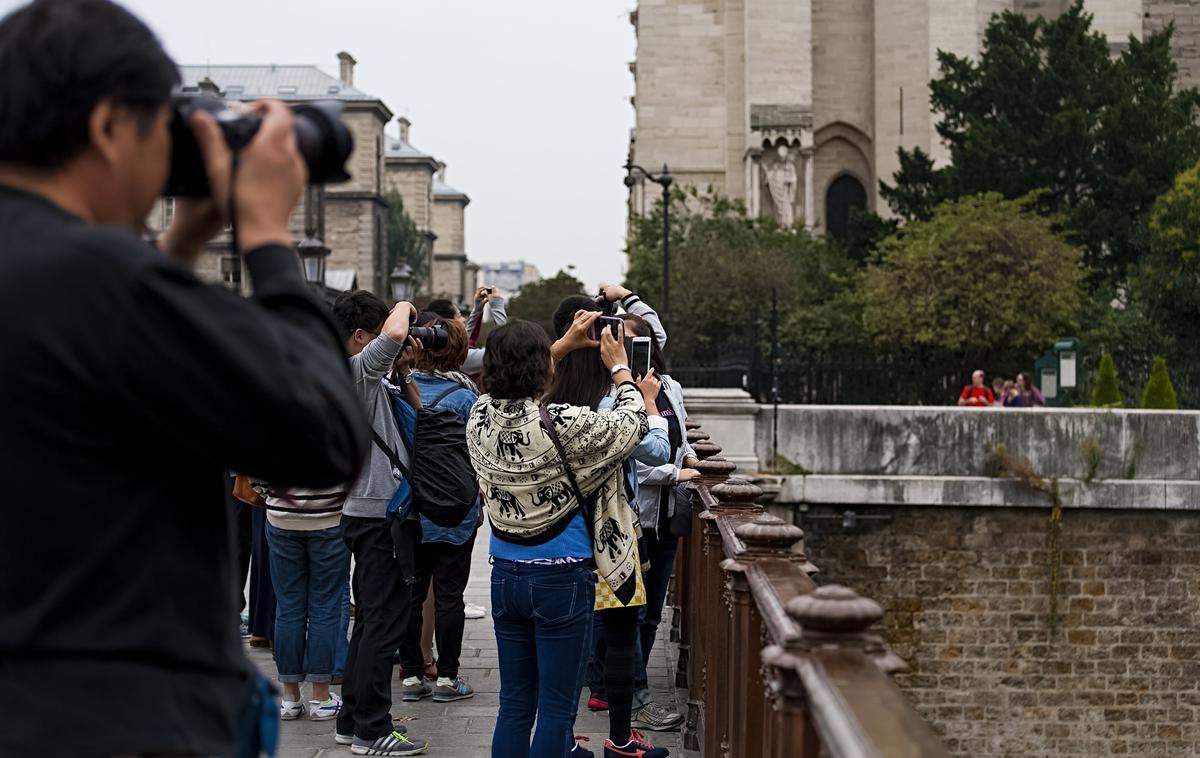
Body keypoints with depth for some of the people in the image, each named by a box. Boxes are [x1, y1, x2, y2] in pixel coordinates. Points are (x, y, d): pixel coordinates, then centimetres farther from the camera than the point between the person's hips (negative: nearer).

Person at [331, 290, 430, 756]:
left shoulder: (362, 377, 15)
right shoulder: (356, 370, -14)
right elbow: (395, 333, -33)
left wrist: (403, 372, 10)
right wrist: (404, 308, -11)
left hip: (367, 512, 10)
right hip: (382, 514, -10)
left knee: (371, 621, 16)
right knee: (385, 625, -6)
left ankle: (354, 719, 23)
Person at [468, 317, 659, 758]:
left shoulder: (480, 417, -4)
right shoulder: (561, 425, -21)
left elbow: (513, 386, 20)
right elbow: (633, 424, -5)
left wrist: (566, 344, 26)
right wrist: (619, 368, 11)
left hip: (506, 574, 6)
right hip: (561, 577, -6)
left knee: (514, 704, 14)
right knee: (557, 710, 2)